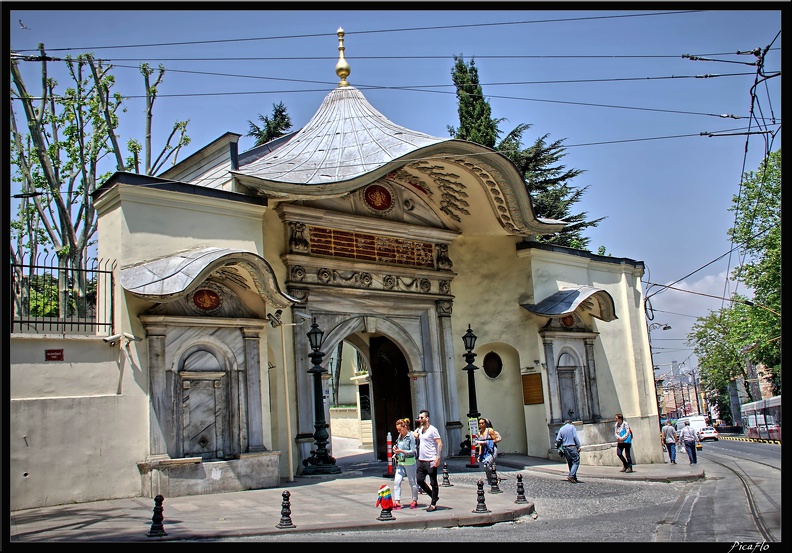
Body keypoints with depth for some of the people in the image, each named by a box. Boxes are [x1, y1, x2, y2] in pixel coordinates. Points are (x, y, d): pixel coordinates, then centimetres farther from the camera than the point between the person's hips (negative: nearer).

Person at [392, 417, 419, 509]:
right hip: (400, 462, 7)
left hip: (410, 462, -7)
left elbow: (413, 451, -15)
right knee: (396, 481, -5)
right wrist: (395, 448, 1)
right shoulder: (400, 436, 11)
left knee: (412, 482, 6)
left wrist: (401, 451, -22)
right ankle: (397, 502, -3)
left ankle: (415, 501, 20)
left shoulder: (411, 437, -12)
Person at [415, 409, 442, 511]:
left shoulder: (432, 430, -11)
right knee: (420, 481, 10)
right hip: (421, 460, 8)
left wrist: (438, 458, -22)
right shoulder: (420, 429, 11)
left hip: (431, 461, -8)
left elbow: (440, 443, -15)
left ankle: (433, 504, 9)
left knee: (433, 483, 2)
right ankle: (434, 497, 27)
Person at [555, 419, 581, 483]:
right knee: (576, 462, -4)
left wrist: (557, 446, 21)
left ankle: (574, 477, 13)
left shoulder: (561, 429, 14)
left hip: (565, 448, 6)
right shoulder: (572, 426, 1)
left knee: (570, 463, 12)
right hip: (572, 447, -5)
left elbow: (558, 440, 8)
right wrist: (579, 446, -8)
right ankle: (571, 475, -19)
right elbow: (575, 437, -8)